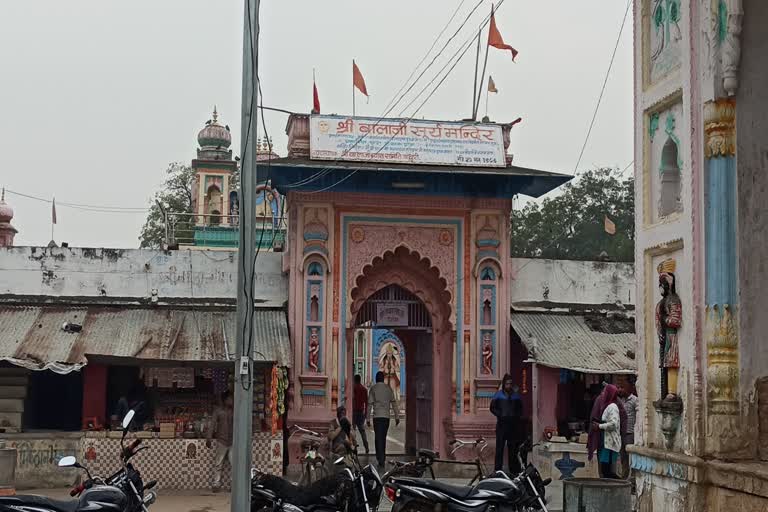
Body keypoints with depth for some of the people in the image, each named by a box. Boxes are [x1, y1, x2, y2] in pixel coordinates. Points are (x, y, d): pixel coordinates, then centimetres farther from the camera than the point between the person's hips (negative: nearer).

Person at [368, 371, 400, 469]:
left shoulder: (373, 388, -1)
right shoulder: (388, 388, 8)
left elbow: (370, 404, -4)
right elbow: (394, 403, 7)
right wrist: (397, 416, 10)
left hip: (377, 416, -3)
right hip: (386, 416, 3)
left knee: (378, 438, -4)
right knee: (383, 438, 15)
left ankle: (381, 460, -14)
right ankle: (382, 458, 20)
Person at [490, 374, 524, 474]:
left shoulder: (516, 395, 11)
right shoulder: (498, 395, 3)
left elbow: (520, 409, 18)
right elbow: (492, 408, 2)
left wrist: (517, 416, 0)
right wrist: (500, 415, -10)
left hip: (513, 425, 3)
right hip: (502, 424, -2)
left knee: (513, 449, 5)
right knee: (500, 447, -5)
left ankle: (514, 470, 11)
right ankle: (498, 470, -3)